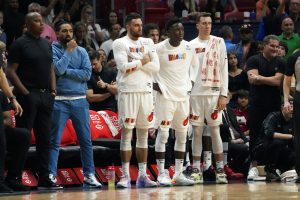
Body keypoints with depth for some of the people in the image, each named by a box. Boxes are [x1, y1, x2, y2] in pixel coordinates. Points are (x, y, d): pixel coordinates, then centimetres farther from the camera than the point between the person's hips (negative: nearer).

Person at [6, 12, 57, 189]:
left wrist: (53, 90, 7)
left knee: (45, 138, 8)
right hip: (28, 95, -7)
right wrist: (25, 92, -16)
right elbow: (11, 71, -10)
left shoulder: (46, 44, 15)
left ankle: (44, 178, 12)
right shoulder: (20, 44, -6)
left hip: (45, 95, 7)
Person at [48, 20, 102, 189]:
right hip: (59, 100, -3)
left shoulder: (81, 51, 8)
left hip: (80, 100, 3)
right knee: (55, 141, -2)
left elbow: (87, 74, -4)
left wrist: (65, 71, -9)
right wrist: (69, 51, -9)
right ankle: (51, 175, 0)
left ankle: (89, 175, 9)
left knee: (86, 140, 4)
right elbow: (58, 69, -16)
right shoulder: (52, 49, -1)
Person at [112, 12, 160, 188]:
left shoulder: (148, 43, 13)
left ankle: (142, 175, 9)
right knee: (127, 134, -4)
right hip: (128, 92, -5)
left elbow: (156, 66, 2)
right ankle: (126, 176, -3)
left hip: (146, 91, 5)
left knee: (143, 134, 6)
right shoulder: (120, 43, -2)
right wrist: (142, 61, -5)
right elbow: (124, 66, -15)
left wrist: (134, 64, -8)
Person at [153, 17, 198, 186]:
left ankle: (179, 174, 11)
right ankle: (162, 174, -3)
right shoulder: (159, 48, -10)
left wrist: (191, 81, 11)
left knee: (182, 134, 6)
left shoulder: (189, 47, 4)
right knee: (163, 133, -6)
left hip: (183, 95, 5)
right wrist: (154, 83, -6)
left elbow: (195, 64, 21)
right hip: (165, 95, -5)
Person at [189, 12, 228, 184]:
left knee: (215, 131, -1)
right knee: (197, 131, 4)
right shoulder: (191, 45, 7)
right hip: (195, 93, 1)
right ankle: (196, 170, 7)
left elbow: (224, 69, 1)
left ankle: (220, 170, 4)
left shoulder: (219, 42, 4)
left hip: (214, 92, -1)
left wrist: (224, 94, -6)